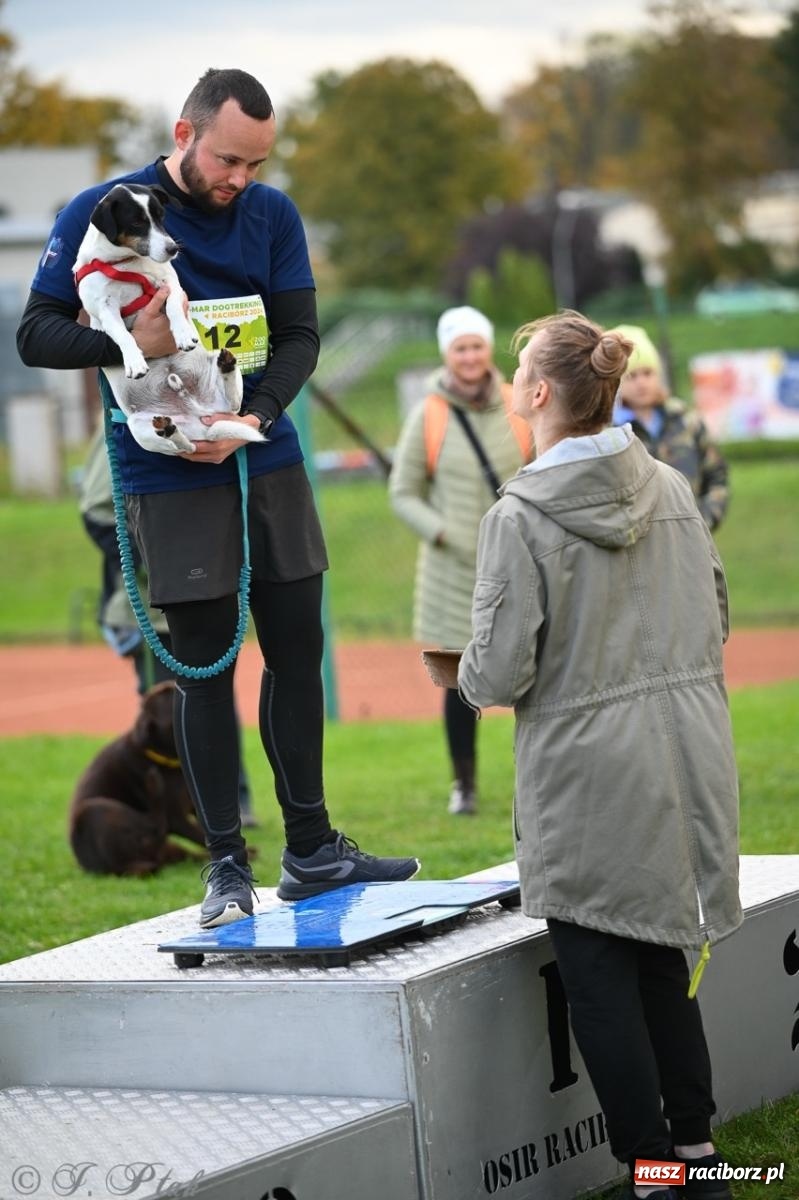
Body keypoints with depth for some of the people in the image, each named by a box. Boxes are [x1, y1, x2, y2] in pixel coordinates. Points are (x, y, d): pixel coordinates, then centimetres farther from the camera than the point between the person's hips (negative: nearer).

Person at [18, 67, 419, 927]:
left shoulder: (272, 216, 3)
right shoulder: (102, 212, -8)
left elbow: (299, 337, 0)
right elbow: (36, 335, -8)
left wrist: (254, 418, -18)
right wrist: (133, 345, -27)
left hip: (267, 462, 4)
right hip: (169, 478, -4)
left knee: (297, 648, 7)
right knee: (206, 665, -1)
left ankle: (311, 851, 18)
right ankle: (225, 865, 8)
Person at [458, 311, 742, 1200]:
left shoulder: (520, 519, -16)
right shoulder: (672, 491, 2)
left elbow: (498, 673, -15)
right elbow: (714, 618, 11)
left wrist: (471, 676, 6)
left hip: (590, 778, -6)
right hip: (686, 763, 6)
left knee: (599, 980, 4)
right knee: (662, 965, 18)